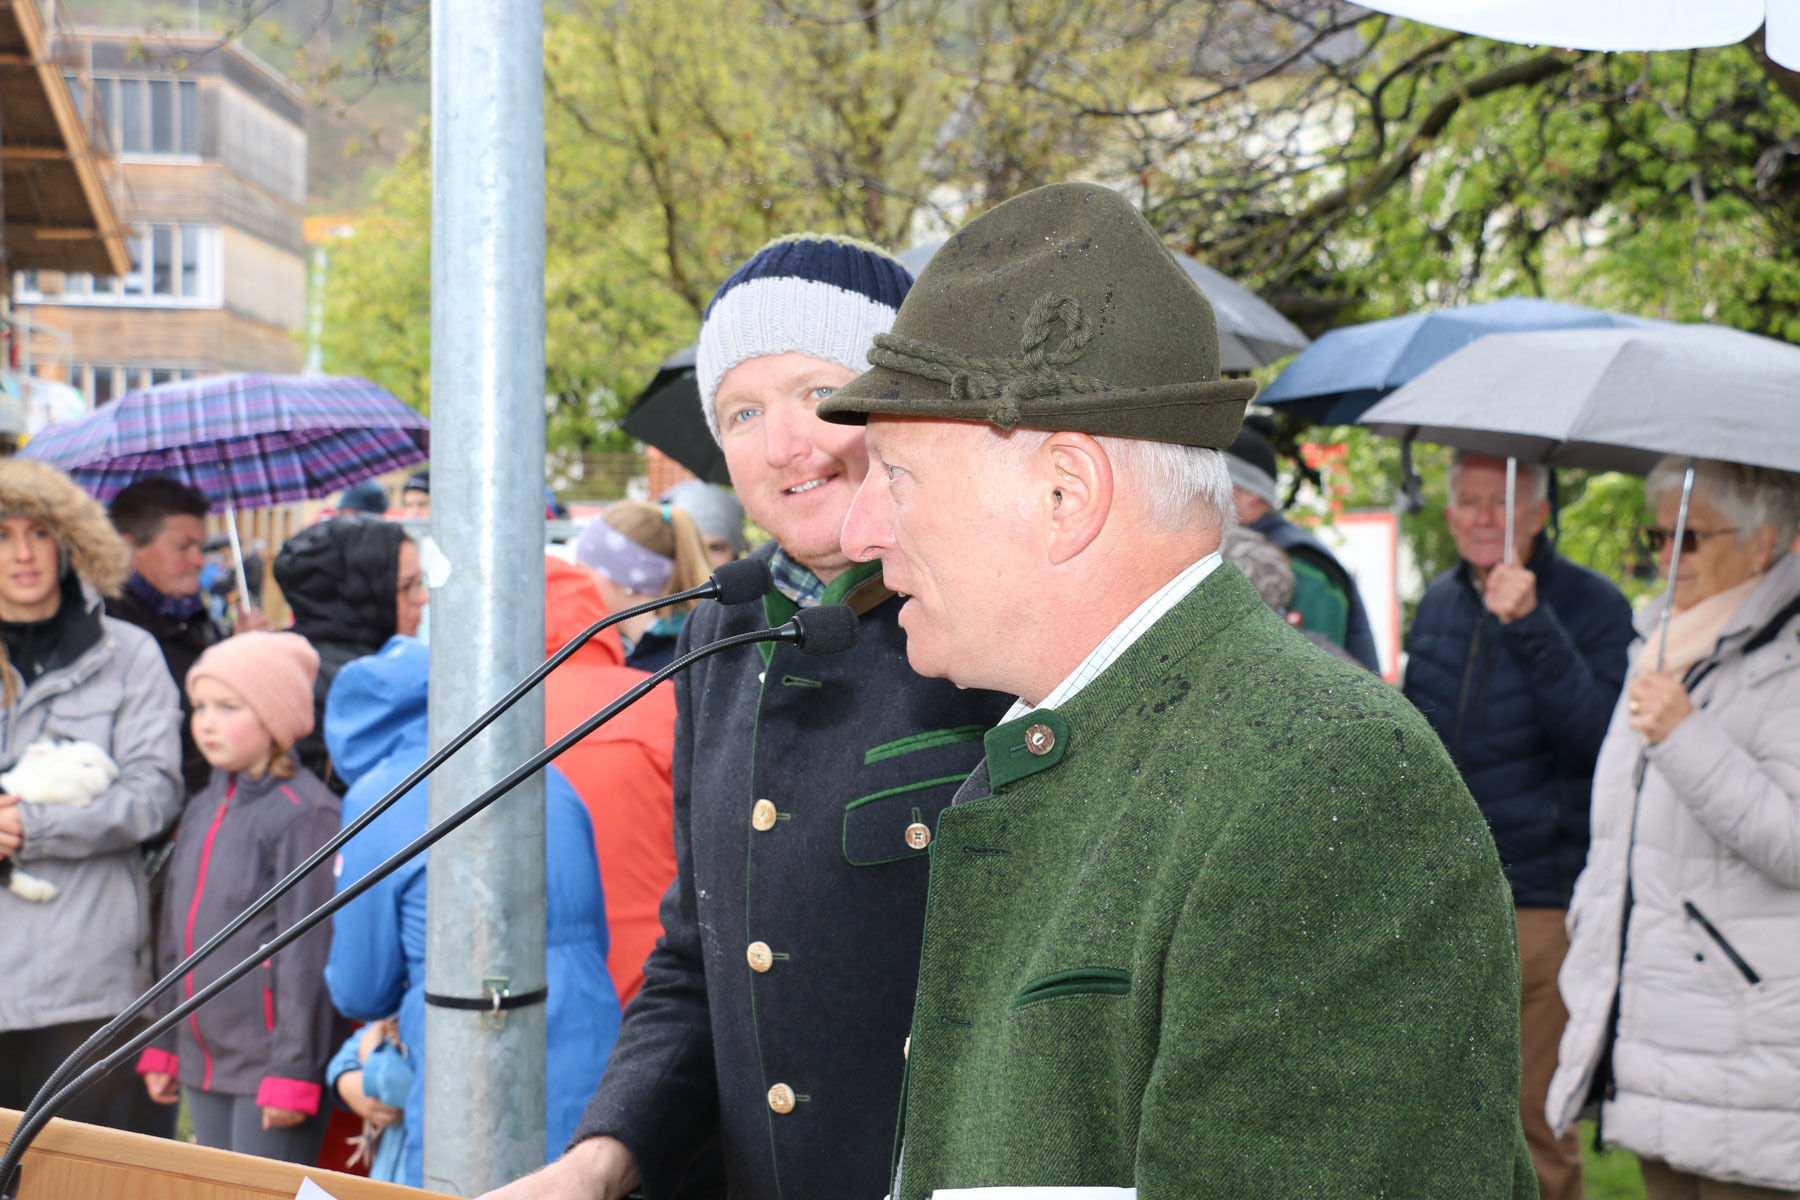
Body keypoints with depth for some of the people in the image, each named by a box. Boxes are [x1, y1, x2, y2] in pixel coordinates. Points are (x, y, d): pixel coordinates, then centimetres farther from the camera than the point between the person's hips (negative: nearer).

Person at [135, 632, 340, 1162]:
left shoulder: (307, 813, -14)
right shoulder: (202, 809, 12)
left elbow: (307, 951, -15)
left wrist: (292, 1071, -15)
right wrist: (162, 1046, 19)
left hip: (268, 1064, -8)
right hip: (202, 1064, 8)